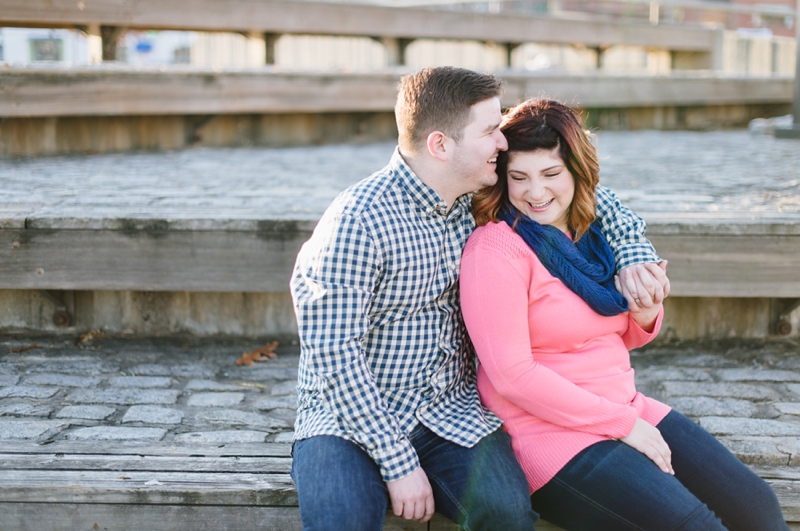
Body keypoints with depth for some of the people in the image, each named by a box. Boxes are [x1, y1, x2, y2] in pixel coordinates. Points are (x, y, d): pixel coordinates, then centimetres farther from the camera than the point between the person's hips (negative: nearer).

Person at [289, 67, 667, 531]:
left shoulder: (481, 202, 3)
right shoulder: (360, 220, -17)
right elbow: (335, 355, -18)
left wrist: (634, 249, 3)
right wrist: (399, 464, -19)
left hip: (450, 412, 5)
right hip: (351, 412, -5)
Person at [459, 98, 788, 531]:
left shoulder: (592, 234, 9)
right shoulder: (495, 249, -13)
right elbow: (512, 376, -19)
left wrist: (647, 316, -3)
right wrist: (625, 425, -15)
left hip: (626, 410, 7)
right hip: (550, 433, -7)